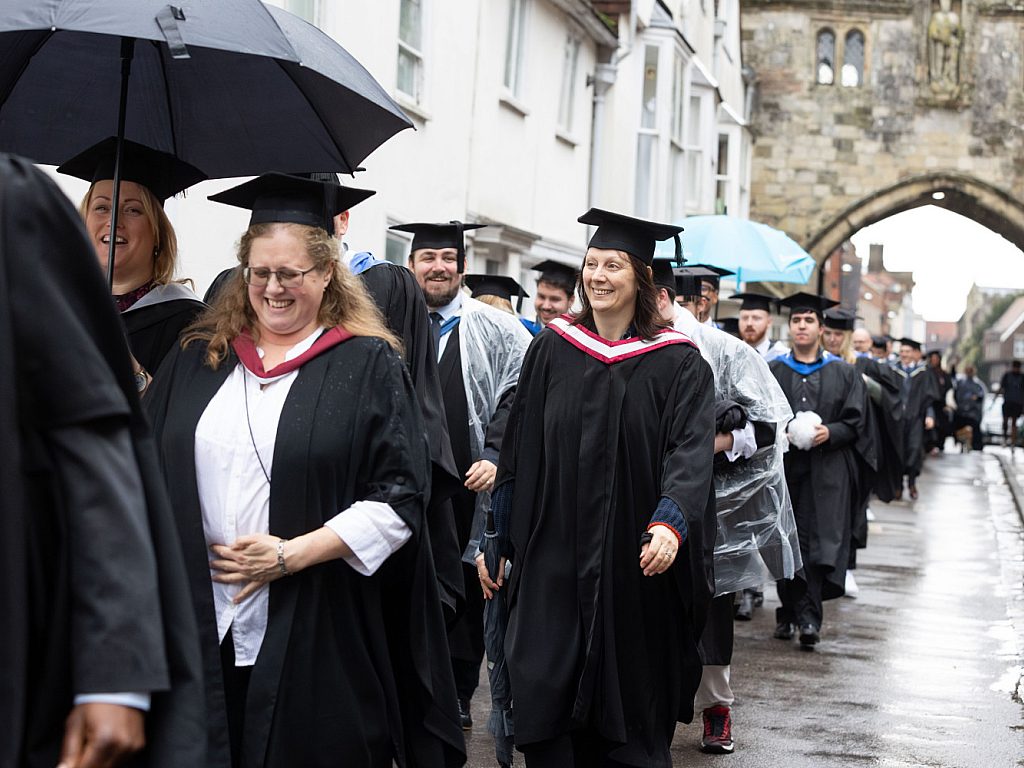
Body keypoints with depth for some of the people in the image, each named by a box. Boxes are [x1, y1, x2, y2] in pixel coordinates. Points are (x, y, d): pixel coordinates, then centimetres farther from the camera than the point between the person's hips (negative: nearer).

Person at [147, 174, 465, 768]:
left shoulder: (369, 366, -1)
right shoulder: (197, 360, 11)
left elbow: (399, 497, -7)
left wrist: (292, 555, -14)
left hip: (316, 638, -3)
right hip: (200, 629, 3)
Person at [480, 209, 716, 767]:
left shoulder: (678, 362, -3)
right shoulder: (552, 348, 5)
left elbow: (690, 452, -15)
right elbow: (519, 448, 7)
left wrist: (671, 522, -34)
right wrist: (496, 539, 6)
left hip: (633, 568, -2)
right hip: (554, 559, 2)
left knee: (628, 717, 6)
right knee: (543, 701, 0)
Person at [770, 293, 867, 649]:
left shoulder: (843, 374, 9)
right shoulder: (773, 372, 11)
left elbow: (855, 422, 3)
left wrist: (829, 432, -15)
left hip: (826, 471, -1)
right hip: (783, 468, 1)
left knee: (819, 542, -10)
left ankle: (808, 617, -13)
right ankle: (789, 612, 16)